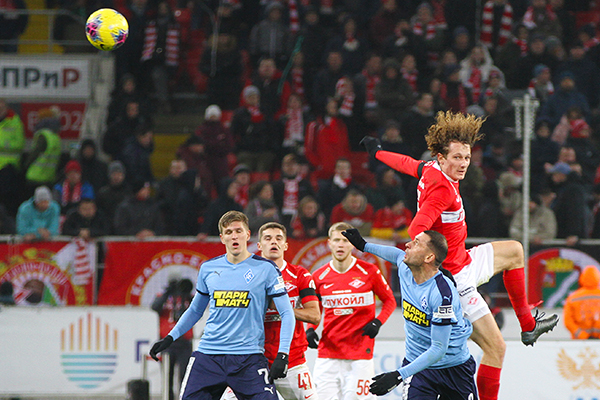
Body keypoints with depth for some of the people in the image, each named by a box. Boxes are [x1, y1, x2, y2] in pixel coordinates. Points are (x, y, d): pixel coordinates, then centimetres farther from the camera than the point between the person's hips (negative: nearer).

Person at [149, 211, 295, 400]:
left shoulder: (265, 269, -1)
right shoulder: (208, 268, 10)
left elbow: (287, 313, -2)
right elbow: (195, 310, 25)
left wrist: (282, 355, -12)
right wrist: (170, 338, 16)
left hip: (249, 358, -3)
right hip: (208, 354, 3)